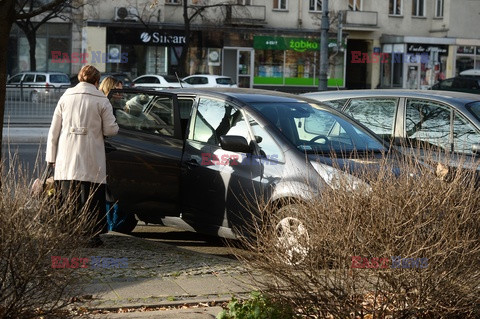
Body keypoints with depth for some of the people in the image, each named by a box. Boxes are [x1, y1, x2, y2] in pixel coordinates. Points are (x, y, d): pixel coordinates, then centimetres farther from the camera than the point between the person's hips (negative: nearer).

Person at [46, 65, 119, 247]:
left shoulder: (66, 97, 8)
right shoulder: (101, 100, -2)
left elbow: (54, 130, 8)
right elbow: (110, 130, -3)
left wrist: (51, 157, 12)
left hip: (66, 159, 3)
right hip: (91, 160, -3)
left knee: (69, 198, 9)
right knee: (92, 197, 4)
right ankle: (93, 236, 2)